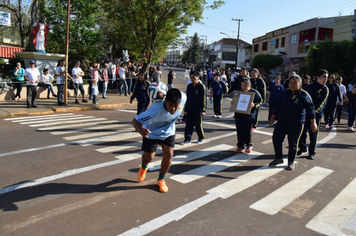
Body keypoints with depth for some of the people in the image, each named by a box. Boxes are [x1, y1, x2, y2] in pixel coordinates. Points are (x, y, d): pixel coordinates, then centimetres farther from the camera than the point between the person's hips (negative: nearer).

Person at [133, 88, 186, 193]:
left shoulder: (183, 98, -31)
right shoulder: (155, 110, -44)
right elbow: (135, 121, -38)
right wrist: (141, 131, -60)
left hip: (168, 131, 4)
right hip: (152, 132, -3)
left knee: (168, 155, -5)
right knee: (149, 157, 2)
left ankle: (161, 179, 21)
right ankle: (143, 168, 43)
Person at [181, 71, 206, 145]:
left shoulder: (201, 86, -6)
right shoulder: (189, 86, 11)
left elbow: (204, 99, -8)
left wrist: (203, 110, -12)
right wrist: (186, 109, 15)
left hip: (198, 110, -5)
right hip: (189, 110, 5)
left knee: (198, 125, 4)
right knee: (188, 125, 2)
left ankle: (201, 138, 23)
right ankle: (187, 139, 7)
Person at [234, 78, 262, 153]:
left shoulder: (254, 92, -1)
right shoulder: (239, 92, 13)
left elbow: (260, 102, 0)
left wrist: (254, 105, -18)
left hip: (249, 116, -5)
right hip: (238, 115, 5)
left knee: (246, 131, -9)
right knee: (239, 131, 7)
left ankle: (249, 145, 15)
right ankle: (240, 146, 22)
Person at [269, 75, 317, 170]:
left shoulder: (304, 95, -6)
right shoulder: (285, 93, 7)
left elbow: (310, 108, -10)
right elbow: (278, 106, 15)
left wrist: (313, 122, -18)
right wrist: (273, 117, 16)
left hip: (296, 123, -4)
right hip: (282, 121, 4)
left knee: (293, 143, 3)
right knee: (276, 138, -4)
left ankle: (291, 162, 20)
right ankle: (278, 158, 16)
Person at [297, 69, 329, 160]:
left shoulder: (325, 89, -2)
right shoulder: (310, 86, 4)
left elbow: (322, 103, -10)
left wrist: (314, 110, -23)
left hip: (316, 115, -2)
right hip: (305, 113, 2)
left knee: (313, 134, 2)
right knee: (302, 132, 7)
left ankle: (312, 152, 15)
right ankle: (303, 148, 26)